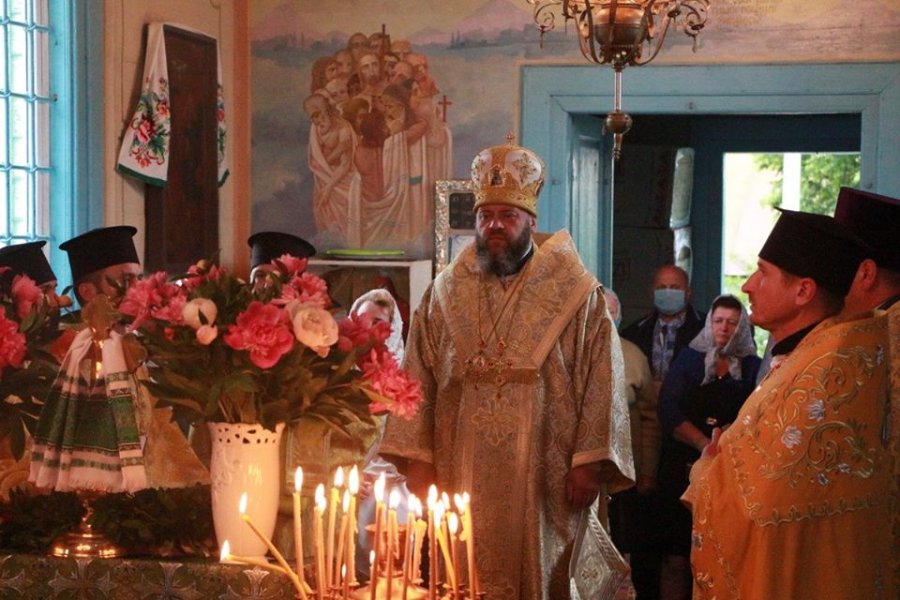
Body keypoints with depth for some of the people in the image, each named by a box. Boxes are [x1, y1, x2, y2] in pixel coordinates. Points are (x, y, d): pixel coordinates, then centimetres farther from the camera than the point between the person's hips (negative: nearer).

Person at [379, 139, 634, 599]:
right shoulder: (445, 294, 10)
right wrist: (417, 458, 2)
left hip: (543, 481, -2)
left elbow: (601, 383, -3)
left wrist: (588, 463, -10)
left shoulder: (577, 294, 1)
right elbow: (418, 379, 9)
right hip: (461, 478, 2)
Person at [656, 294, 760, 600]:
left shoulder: (753, 367, 8)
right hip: (684, 467, 0)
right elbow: (669, 411, -4)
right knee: (678, 552, -2)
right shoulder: (689, 359, 7)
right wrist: (705, 444, -15)